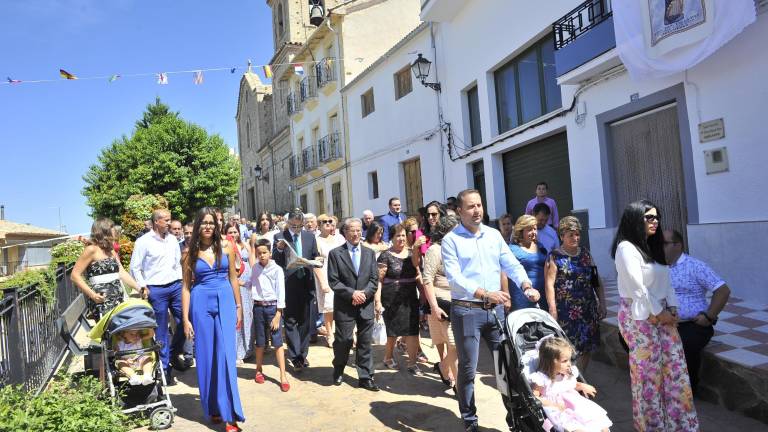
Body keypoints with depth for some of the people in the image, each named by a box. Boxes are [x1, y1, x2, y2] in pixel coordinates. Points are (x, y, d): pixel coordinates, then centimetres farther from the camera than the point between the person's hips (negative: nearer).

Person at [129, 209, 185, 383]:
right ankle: (164, 367, 14)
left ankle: (174, 352, 26)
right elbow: (135, 268, -2)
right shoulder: (143, 242, -4)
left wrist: (181, 282, 12)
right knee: (161, 330, 2)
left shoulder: (172, 240, 11)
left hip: (175, 286, 5)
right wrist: (143, 287, -10)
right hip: (156, 290, -5)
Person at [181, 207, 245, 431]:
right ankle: (212, 408, 22)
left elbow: (233, 278, 7)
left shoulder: (226, 246, 3)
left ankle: (229, 414, 1)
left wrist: (239, 307, 7)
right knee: (206, 356, 7)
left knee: (226, 355, -5)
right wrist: (185, 319, 0)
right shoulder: (190, 252, 4)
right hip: (201, 304, 1)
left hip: (225, 302, -1)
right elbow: (186, 286, 4)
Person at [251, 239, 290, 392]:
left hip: (273, 307, -3)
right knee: (260, 342, 11)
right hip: (258, 307, 3)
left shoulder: (277, 269, -8)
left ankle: (283, 376, -2)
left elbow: (281, 292, -9)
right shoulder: (255, 268, 5)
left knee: (277, 342, -4)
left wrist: (278, 315, -12)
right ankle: (258, 371, 29)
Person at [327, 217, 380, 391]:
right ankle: (338, 371, 32)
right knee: (343, 341, 6)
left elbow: (374, 279, 5)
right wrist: (352, 293, -15)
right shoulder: (335, 253, -1)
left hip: (366, 305, 3)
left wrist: (364, 294, -11)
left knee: (365, 342, 6)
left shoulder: (369, 253, 9)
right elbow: (333, 281, -7)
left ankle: (365, 377, 16)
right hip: (344, 306, -2)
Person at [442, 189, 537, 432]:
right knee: (468, 368, 6)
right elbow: (454, 277, -16)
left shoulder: (494, 235, 10)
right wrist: (484, 293, -27)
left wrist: (526, 284, -16)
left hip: (496, 309, 4)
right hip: (466, 311, -4)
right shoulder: (451, 240, -6)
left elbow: (511, 264, 4)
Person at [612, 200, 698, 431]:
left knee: (675, 366, 8)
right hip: (640, 317, -8)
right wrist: (660, 313, -10)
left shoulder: (653, 247, 15)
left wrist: (672, 308, 1)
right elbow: (637, 288, -16)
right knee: (648, 371, 1)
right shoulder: (626, 248, -13)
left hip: (662, 314, 8)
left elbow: (665, 281, 13)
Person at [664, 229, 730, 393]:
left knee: (685, 346, -34)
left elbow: (723, 290, -8)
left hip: (693, 324, -4)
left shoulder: (695, 266, -5)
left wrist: (709, 316, -11)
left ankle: (688, 387, -8)